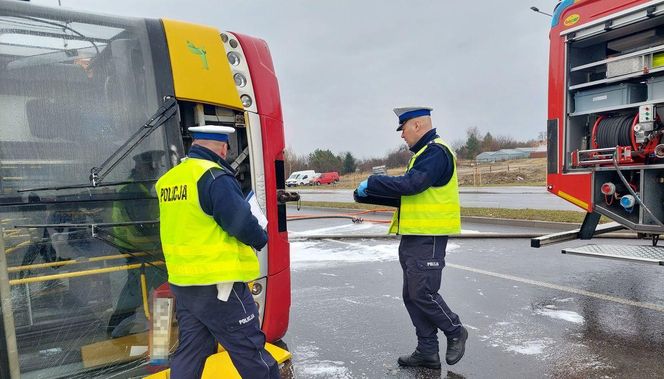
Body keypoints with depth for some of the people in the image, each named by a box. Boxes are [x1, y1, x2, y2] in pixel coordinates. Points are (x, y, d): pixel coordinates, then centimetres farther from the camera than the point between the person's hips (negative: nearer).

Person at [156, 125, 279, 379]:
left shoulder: (168, 179, 9)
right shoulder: (215, 177, -17)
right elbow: (243, 223, -21)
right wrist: (260, 238, -1)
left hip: (182, 282, 8)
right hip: (218, 285, -8)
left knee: (191, 350, 18)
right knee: (250, 350, 6)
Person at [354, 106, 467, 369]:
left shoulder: (436, 152, -13)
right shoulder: (423, 154, 20)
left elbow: (410, 184, -26)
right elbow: (404, 195, 18)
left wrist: (372, 184, -15)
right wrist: (368, 196, 11)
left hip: (428, 239, -10)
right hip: (413, 238, 10)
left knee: (423, 293, -5)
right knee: (412, 296, 11)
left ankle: (456, 332, 20)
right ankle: (427, 352, 22)